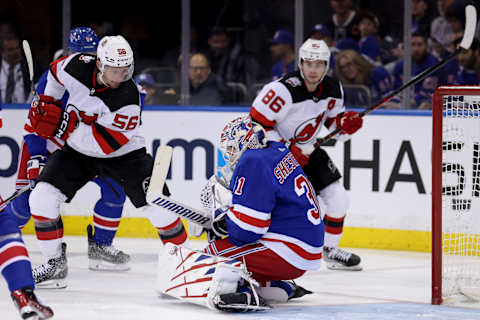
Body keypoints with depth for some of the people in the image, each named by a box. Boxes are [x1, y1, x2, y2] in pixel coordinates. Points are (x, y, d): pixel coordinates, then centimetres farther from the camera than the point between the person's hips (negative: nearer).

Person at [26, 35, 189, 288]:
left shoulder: (128, 98, -29)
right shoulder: (78, 66, -17)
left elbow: (104, 145, -33)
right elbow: (56, 72, 10)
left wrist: (66, 126, -37)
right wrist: (45, 103, 6)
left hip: (122, 153, -3)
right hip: (78, 151, 3)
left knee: (158, 205, -13)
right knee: (42, 198, -13)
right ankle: (55, 264, 2)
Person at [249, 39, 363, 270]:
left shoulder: (333, 90, -5)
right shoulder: (284, 89, -26)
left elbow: (334, 121, 9)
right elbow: (257, 124, -24)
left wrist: (346, 123, -16)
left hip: (305, 150, 7)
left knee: (338, 197, 2)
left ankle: (330, 250, 22)